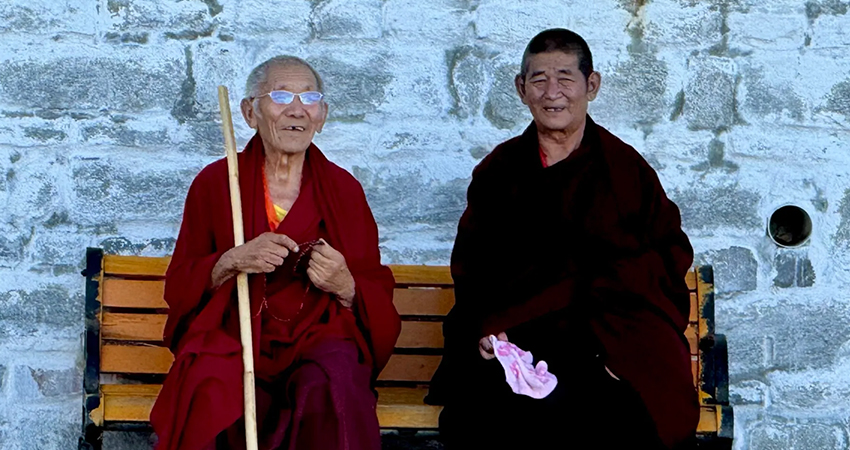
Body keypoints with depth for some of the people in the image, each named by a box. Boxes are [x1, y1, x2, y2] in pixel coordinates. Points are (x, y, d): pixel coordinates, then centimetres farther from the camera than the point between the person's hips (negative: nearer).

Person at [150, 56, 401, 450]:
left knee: (331, 384, -35)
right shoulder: (215, 182, 9)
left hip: (320, 340, 1)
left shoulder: (343, 189, 11)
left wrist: (344, 286, -13)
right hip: (232, 342, -1)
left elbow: (378, 296, 11)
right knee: (214, 392, -36)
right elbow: (178, 287, 7)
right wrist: (232, 262, -13)